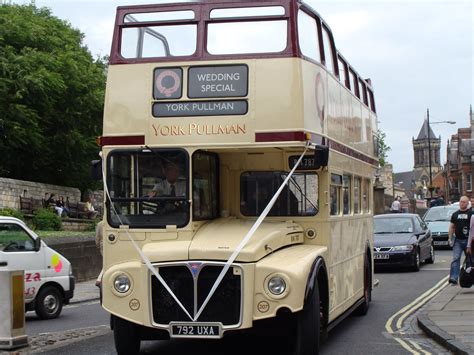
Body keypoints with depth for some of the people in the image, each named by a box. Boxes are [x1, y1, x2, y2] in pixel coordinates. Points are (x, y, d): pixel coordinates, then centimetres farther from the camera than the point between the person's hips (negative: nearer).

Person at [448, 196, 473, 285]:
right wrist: (450, 238, 7)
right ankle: (453, 278, -14)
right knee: (455, 259, -8)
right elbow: (452, 227, 17)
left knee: (470, 260, 8)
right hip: (457, 240, 2)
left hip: (468, 240, -2)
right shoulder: (455, 214, 13)